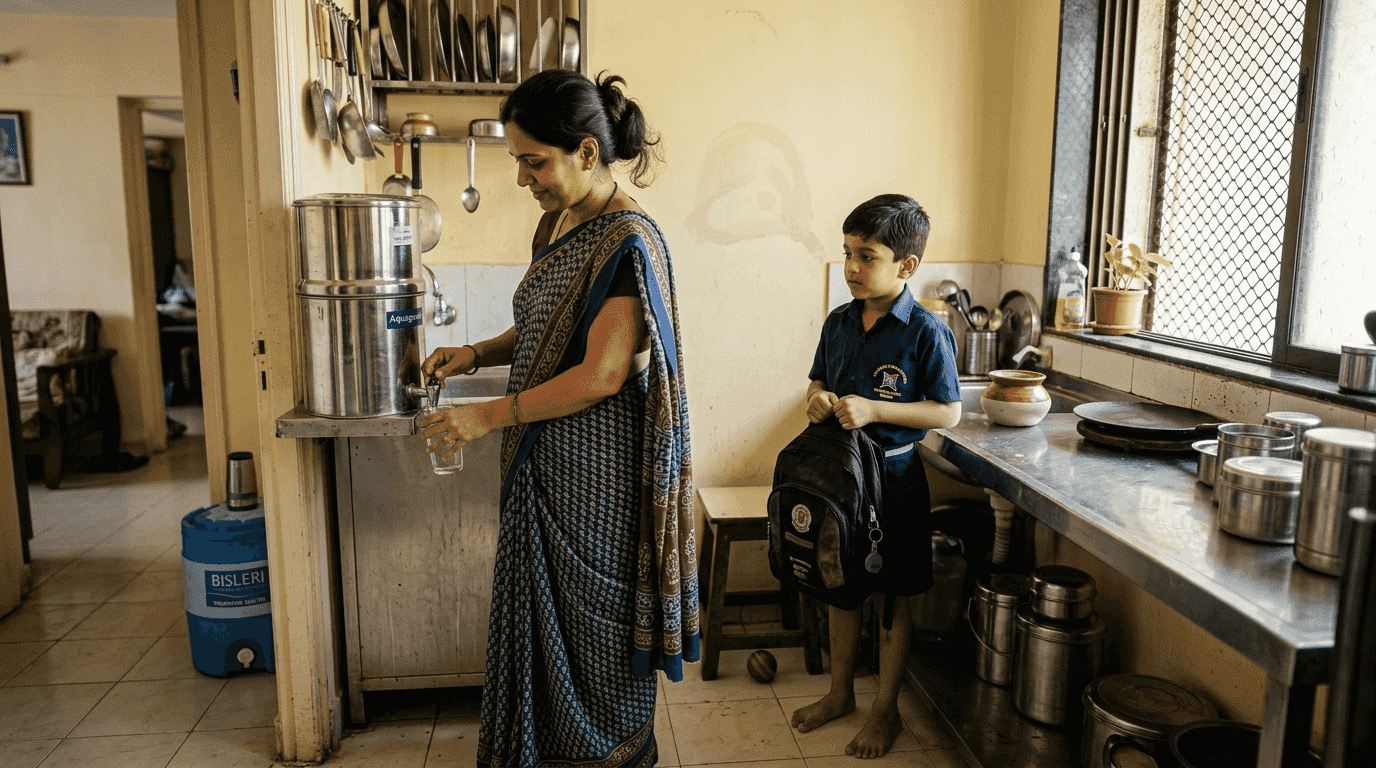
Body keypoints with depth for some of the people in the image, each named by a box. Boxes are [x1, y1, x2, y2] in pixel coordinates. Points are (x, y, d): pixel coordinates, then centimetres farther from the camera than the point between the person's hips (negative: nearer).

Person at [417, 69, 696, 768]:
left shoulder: (626, 241, -19)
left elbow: (603, 375, -23)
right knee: (539, 613, 19)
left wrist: (488, 416, -19)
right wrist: (477, 354, 3)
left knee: (592, 620, 9)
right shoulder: (557, 223, 9)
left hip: (597, 473, -8)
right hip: (543, 463, 8)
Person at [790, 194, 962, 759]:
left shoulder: (926, 332, -14)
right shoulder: (838, 322, 3)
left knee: (890, 597, 9)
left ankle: (886, 710, 27)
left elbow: (948, 413, -14)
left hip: (892, 475, -5)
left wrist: (873, 409, -23)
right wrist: (818, 399, -9)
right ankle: (840, 692, 36)